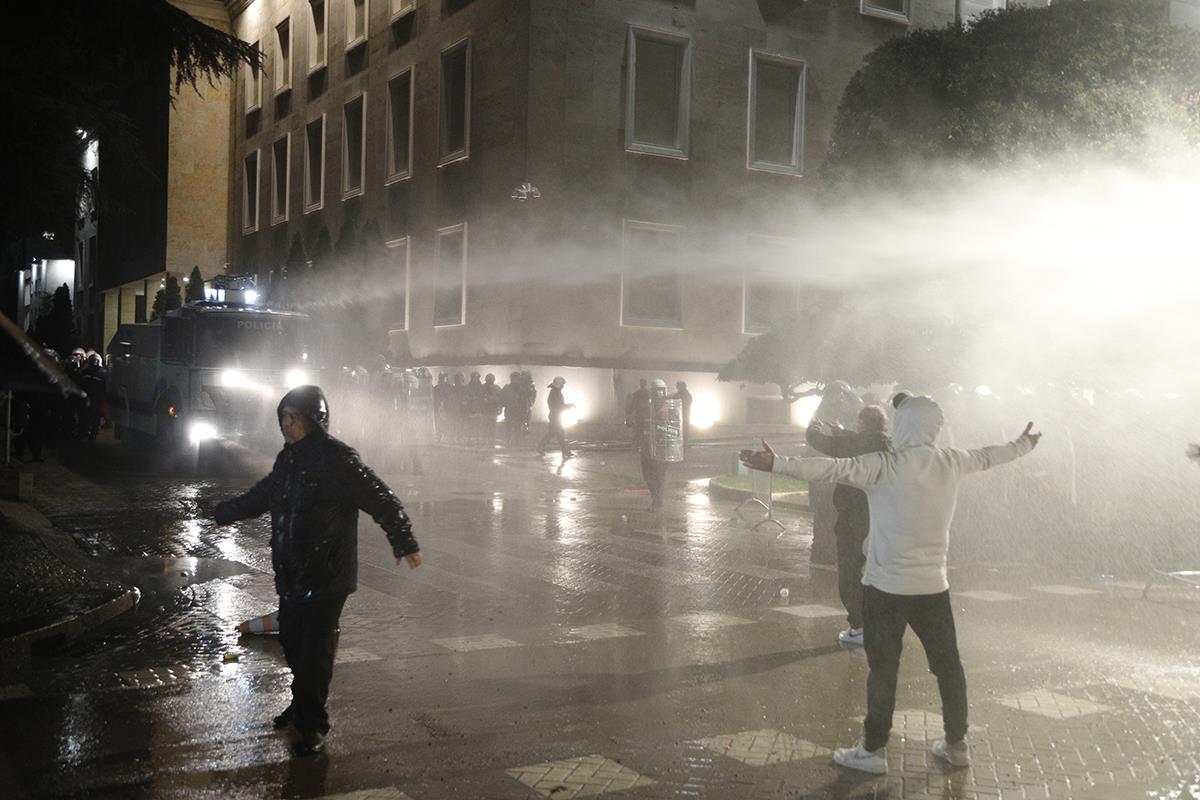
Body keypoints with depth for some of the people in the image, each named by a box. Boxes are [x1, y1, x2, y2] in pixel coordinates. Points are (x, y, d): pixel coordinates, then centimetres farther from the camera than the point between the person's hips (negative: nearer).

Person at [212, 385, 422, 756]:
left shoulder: (338, 459, -15)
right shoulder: (288, 459, 11)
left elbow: (380, 499, -20)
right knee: (292, 642, 17)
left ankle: (313, 724, 8)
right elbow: (262, 496, 30)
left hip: (327, 577, -8)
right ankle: (302, 705, 38)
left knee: (315, 650, -4)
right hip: (292, 574, 8)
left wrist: (403, 541, -27)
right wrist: (222, 513, 40)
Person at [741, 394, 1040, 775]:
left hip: (887, 587, -4)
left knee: (883, 669, 5)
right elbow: (988, 456, 18)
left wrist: (777, 464, -29)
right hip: (933, 586, 4)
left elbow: (831, 468, -26)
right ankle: (957, 744, 30)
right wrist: (1024, 444, 38)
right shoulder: (952, 462, 0)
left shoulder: (884, 465, -16)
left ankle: (873, 751, 14)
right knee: (948, 664, 18)